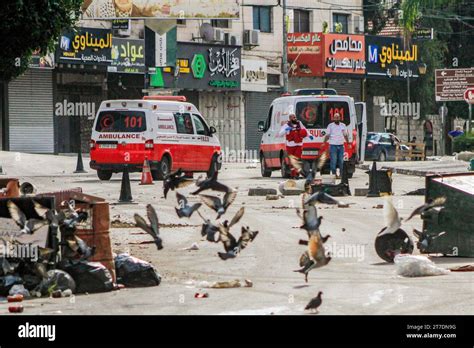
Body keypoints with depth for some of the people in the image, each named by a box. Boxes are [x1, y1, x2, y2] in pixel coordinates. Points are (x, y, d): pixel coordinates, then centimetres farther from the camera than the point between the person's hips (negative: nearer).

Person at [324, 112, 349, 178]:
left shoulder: (343, 125, 12)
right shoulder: (330, 126, 3)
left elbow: (345, 135, 17)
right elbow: (327, 136, 1)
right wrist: (324, 142, -12)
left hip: (341, 146, 3)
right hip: (333, 145, -3)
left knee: (341, 161, 4)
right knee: (333, 160, -8)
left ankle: (341, 174, 9)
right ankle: (334, 173, -6)